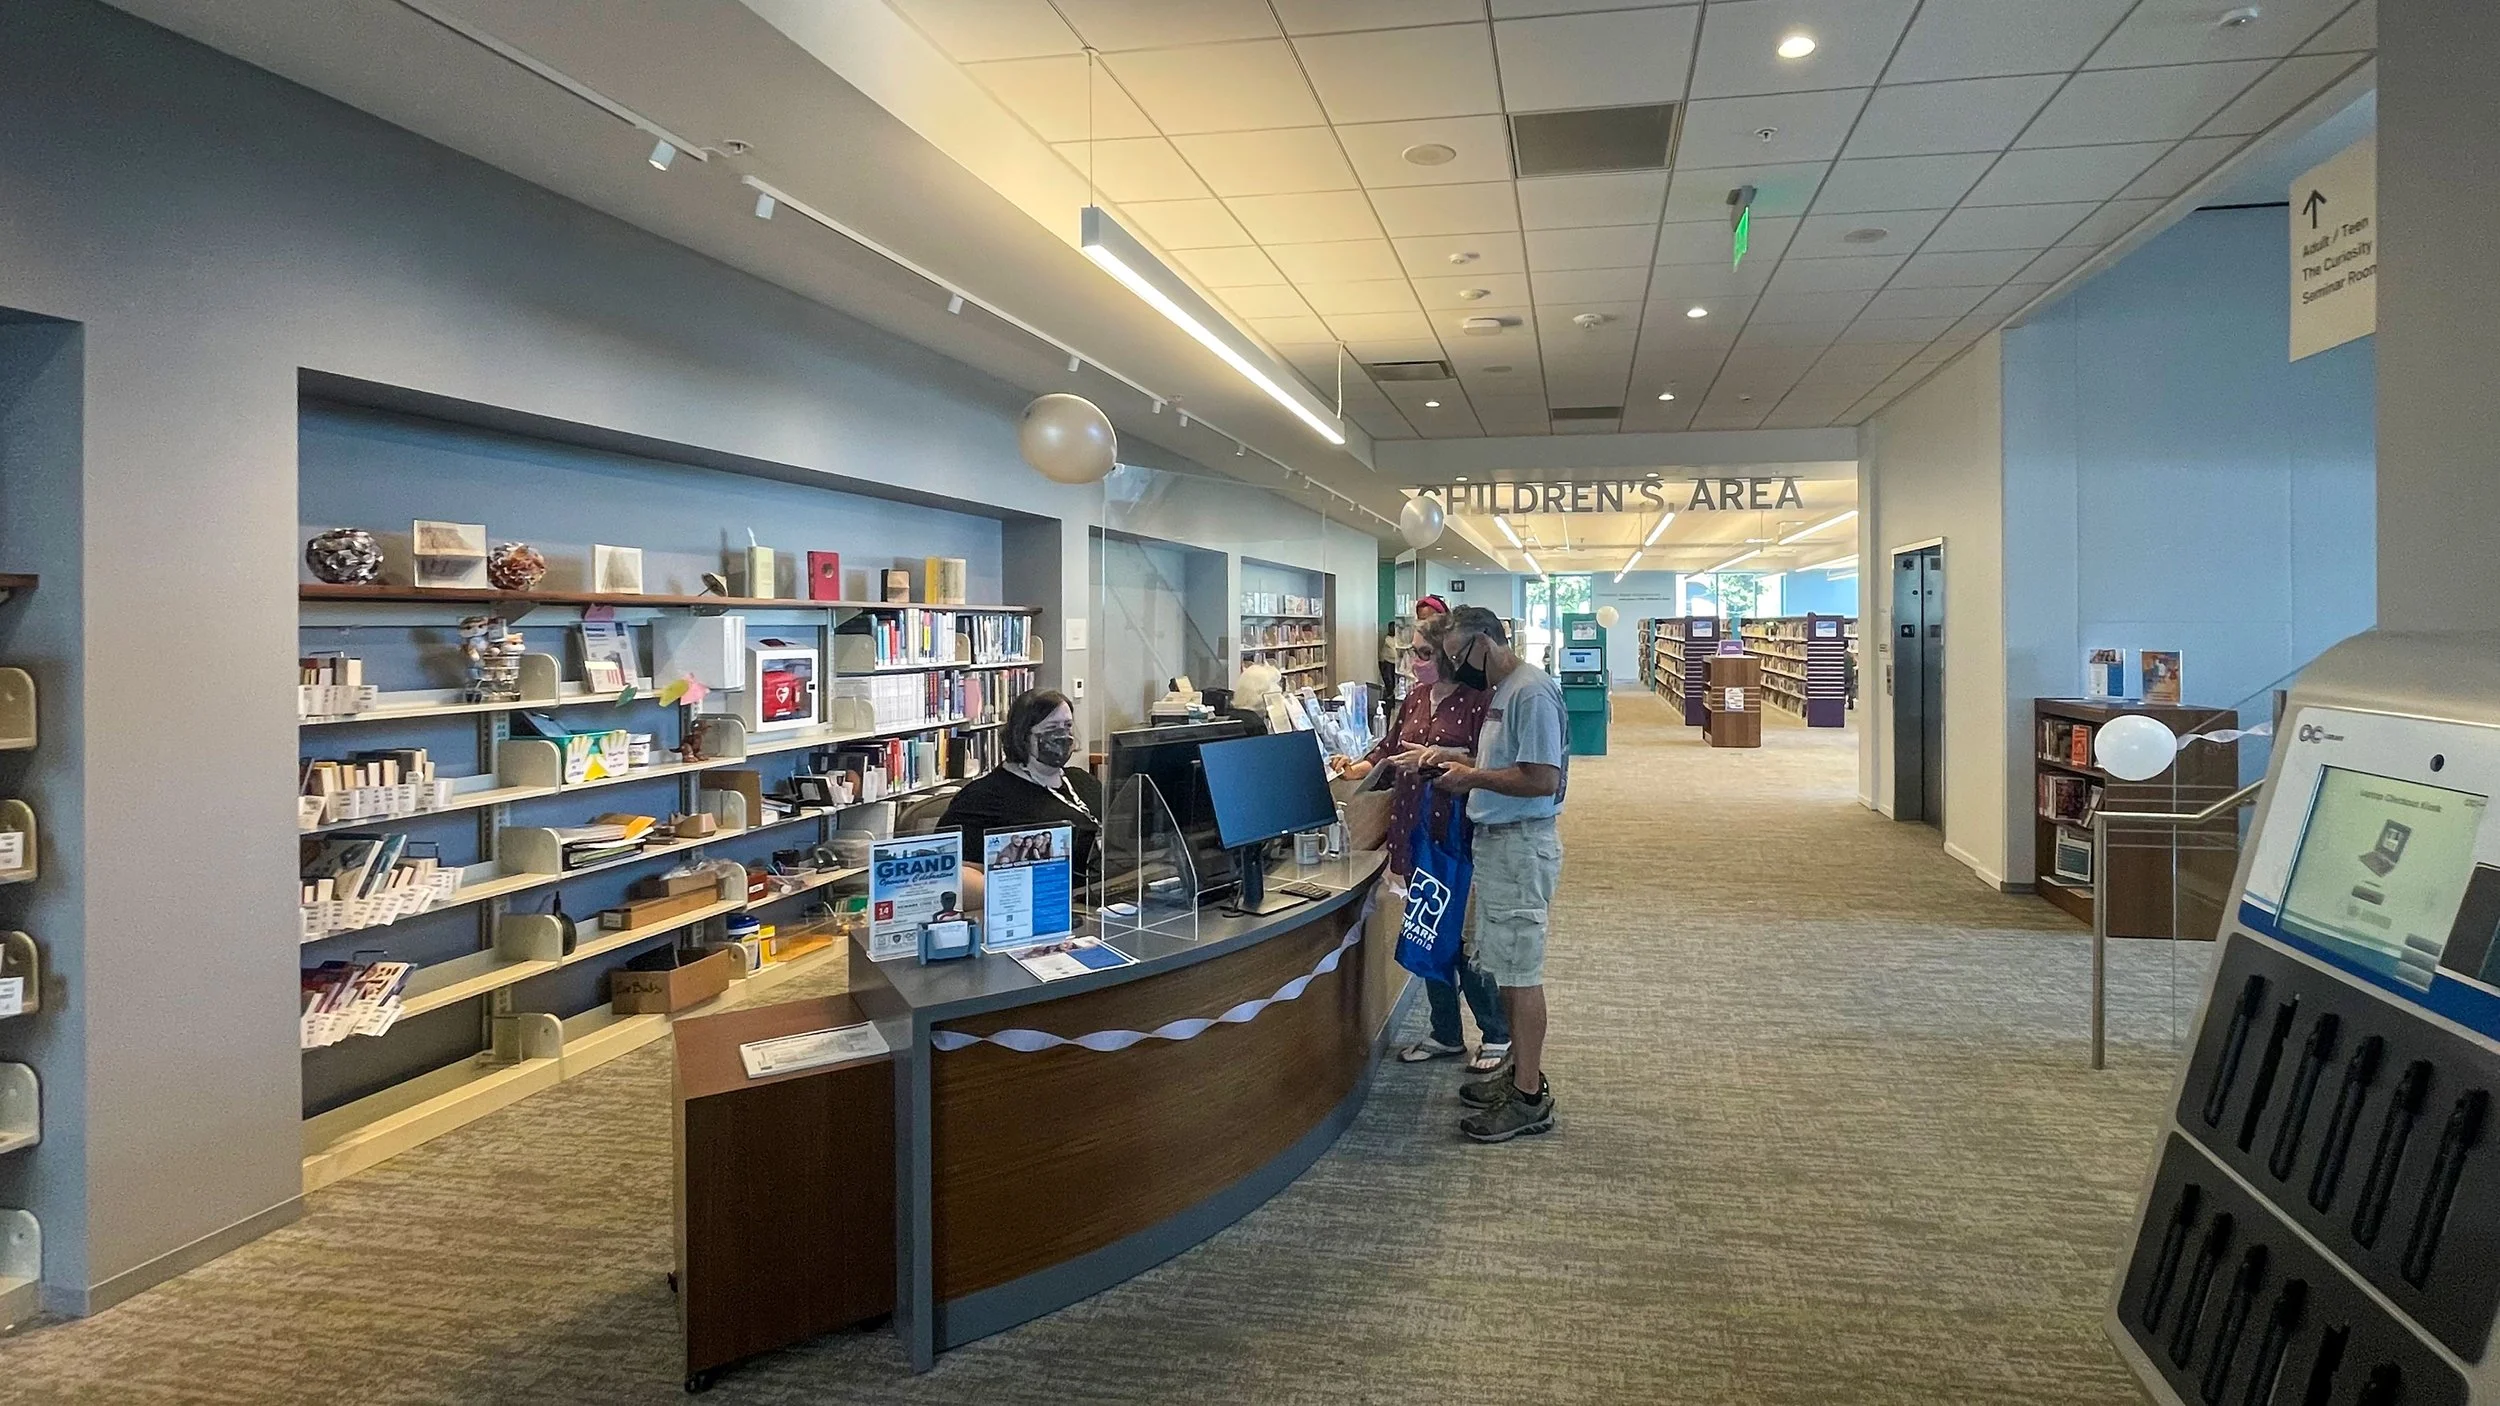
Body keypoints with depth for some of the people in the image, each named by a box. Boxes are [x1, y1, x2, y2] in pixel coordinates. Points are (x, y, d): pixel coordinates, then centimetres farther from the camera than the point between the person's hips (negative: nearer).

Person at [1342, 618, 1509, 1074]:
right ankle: (1446, 1034, 28)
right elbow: (1390, 747, 21)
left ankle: (1498, 1035, 20)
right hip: (1415, 829, 7)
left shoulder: (1477, 700, -13)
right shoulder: (1415, 698, 9)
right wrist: (1355, 769, 9)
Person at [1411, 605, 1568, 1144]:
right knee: (1507, 967, 17)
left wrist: (1472, 777, -16)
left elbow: (1542, 779, -25)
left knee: (1520, 972, -3)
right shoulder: (1502, 690, 13)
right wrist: (1457, 758, 10)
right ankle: (1521, 1072, 30)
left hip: (1522, 844, -10)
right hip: (1497, 840, 10)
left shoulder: (1532, 692, -19)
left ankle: (1529, 1100, 6)